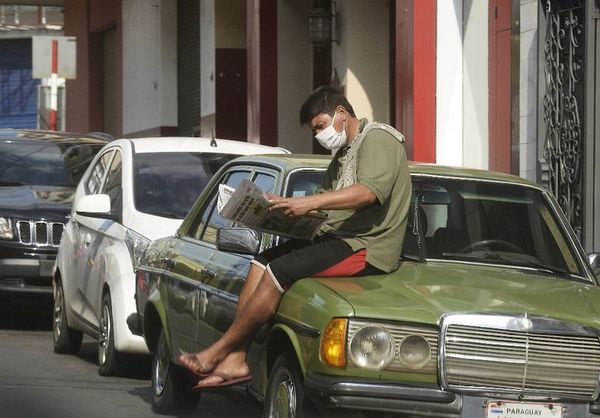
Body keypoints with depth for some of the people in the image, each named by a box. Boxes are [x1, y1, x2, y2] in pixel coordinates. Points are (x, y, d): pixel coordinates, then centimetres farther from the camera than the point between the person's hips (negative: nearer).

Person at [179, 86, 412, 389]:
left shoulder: (377, 139, -7)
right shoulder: (343, 155, 26)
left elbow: (370, 191, -25)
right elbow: (327, 206, 19)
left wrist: (310, 203, -31)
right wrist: (286, 206, 0)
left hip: (365, 248, -10)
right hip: (339, 238, 10)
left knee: (278, 272, -20)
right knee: (261, 263, -1)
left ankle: (218, 353, -12)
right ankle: (235, 361, -11)